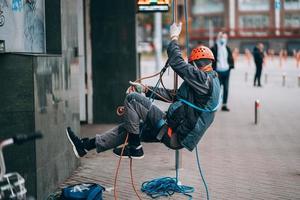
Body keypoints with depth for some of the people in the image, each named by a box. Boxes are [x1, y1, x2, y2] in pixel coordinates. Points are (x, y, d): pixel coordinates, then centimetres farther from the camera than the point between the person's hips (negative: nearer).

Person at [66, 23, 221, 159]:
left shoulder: (203, 78, -13)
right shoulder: (209, 80, 17)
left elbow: (176, 63, -17)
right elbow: (173, 95, 19)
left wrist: (174, 38, -2)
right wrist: (146, 89, 14)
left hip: (174, 136, -10)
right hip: (176, 134, 10)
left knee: (132, 98, -11)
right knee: (130, 127, 16)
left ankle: (134, 148, -4)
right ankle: (87, 145, 21)